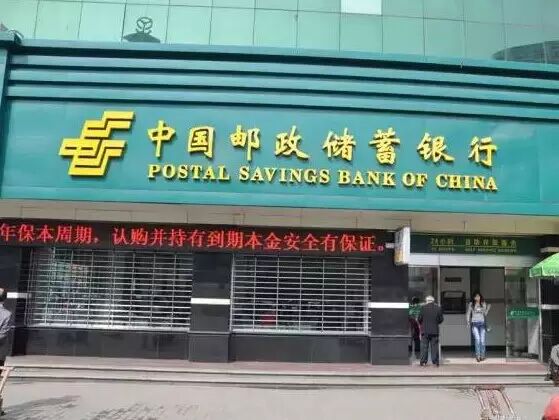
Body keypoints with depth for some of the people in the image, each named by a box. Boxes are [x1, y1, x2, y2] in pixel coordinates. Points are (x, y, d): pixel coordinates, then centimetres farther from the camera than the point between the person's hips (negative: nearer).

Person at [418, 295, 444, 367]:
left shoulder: (423, 307, -5)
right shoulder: (438, 308, 1)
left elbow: (419, 319, -5)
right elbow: (441, 319, 3)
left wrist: (421, 323, 15)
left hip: (425, 331, -1)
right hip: (435, 331, 2)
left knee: (424, 346, 3)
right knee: (434, 346, 7)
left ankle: (423, 362, 2)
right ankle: (435, 362, 7)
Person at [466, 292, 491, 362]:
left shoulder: (483, 304, 9)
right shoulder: (471, 304, 6)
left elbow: (485, 314, 2)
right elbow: (468, 314, 10)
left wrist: (488, 308, -12)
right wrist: (468, 323, 4)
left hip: (482, 323, 2)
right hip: (474, 323, -2)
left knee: (482, 340, -3)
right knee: (477, 339, -15)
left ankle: (482, 356, 9)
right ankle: (478, 356, -11)